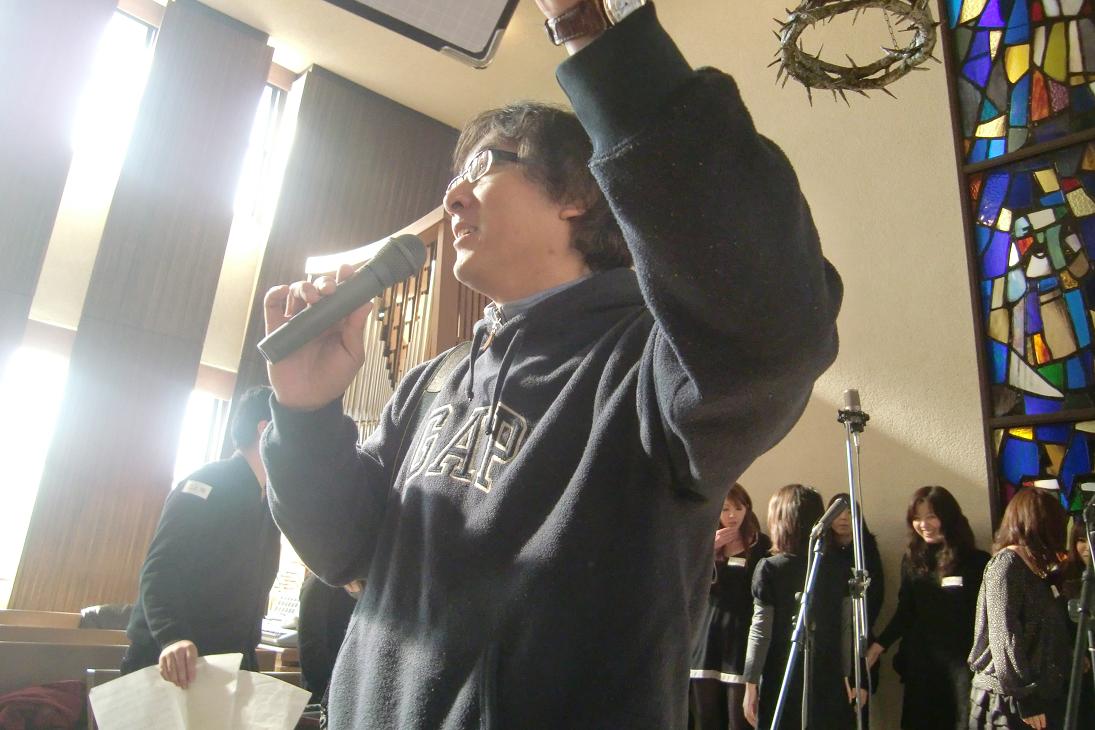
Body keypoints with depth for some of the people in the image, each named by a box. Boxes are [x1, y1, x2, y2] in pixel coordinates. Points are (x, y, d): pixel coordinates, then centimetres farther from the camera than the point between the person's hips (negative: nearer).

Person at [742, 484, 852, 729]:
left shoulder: (769, 569, -11)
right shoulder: (835, 570, 0)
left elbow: (760, 632, -10)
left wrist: (751, 685, -2)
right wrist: (848, 677, 16)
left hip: (782, 684, -3)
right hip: (828, 685, 4)